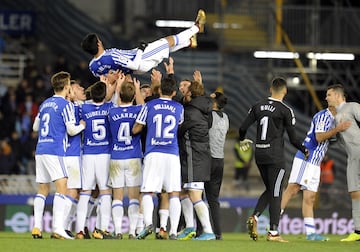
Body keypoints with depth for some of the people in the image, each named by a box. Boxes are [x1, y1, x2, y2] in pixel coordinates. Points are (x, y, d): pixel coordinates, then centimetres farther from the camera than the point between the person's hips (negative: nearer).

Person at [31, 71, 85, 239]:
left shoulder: (45, 104, 16)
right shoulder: (65, 104, -6)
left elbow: (35, 127, 26)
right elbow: (71, 130, -8)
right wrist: (82, 126, 12)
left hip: (40, 150, 7)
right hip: (55, 150, -7)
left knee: (43, 189, 11)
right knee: (61, 186, -11)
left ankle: (37, 227, 7)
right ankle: (58, 228, -23)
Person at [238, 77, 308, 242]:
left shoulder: (258, 106, 6)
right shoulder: (285, 110, -8)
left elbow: (243, 127, 7)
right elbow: (293, 139, -6)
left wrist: (242, 140, 29)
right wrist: (305, 151, 11)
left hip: (259, 154, 5)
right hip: (275, 156, -5)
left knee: (270, 190, 19)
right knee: (275, 193, -1)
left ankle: (254, 217, -1)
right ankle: (273, 232, -1)